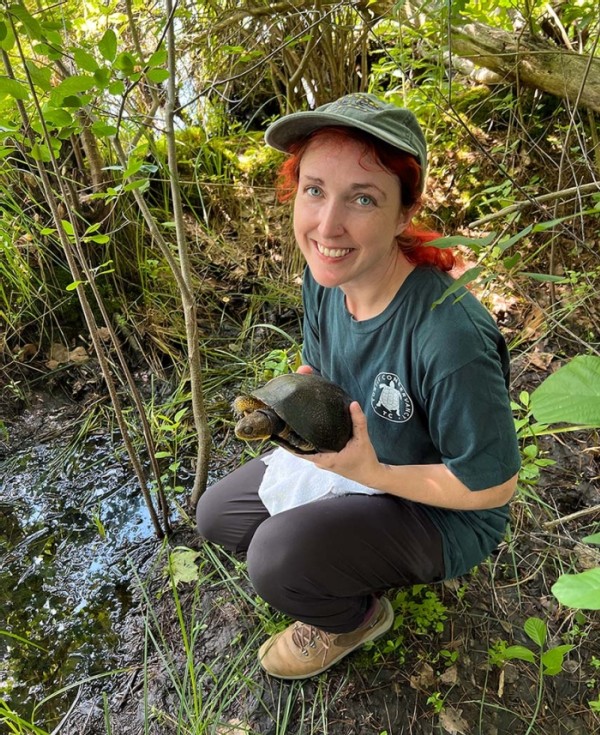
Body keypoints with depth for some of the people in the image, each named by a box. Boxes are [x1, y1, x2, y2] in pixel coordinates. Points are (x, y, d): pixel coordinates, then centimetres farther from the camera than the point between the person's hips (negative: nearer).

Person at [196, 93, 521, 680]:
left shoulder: (450, 339, -37)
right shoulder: (325, 275, -15)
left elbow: (492, 484, -23)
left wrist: (374, 473, -27)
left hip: (441, 511, -6)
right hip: (345, 460, 7)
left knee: (277, 558, -27)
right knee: (216, 514, 9)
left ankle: (356, 617, 9)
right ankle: (344, 574, 23)